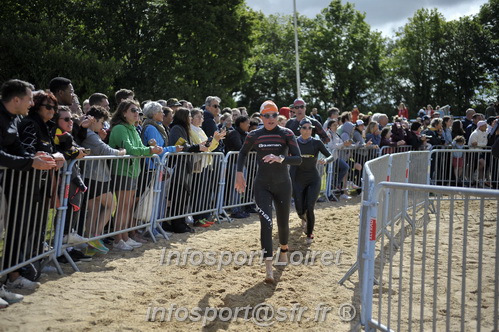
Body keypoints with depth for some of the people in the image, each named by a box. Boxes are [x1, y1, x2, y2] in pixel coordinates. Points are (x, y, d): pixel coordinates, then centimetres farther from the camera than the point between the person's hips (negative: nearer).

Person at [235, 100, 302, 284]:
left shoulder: (286, 134, -8)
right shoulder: (254, 135, -2)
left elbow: (298, 159, -17)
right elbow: (243, 153, 16)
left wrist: (280, 159, -34)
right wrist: (239, 173, 5)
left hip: (283, 184, 0)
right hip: (262, 185, 0)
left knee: (283, 223, 13)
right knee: (266, 222, -15)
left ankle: (284, 249, 46)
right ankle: (268, 267, -17)